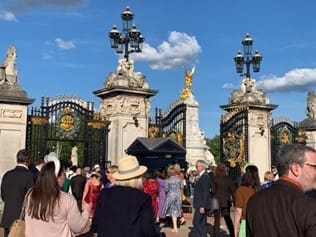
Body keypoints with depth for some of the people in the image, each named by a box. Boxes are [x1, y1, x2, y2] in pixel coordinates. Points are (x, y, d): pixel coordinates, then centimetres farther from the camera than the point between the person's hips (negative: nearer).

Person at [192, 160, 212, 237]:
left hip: (202, 205, -10)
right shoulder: (202, 176, 15)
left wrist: (202, 206, -23)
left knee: (196, 223, -9)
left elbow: (205, 192, -21)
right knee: (202, 224, 12)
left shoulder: (205, 177, -15)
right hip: (201, 205, 10)